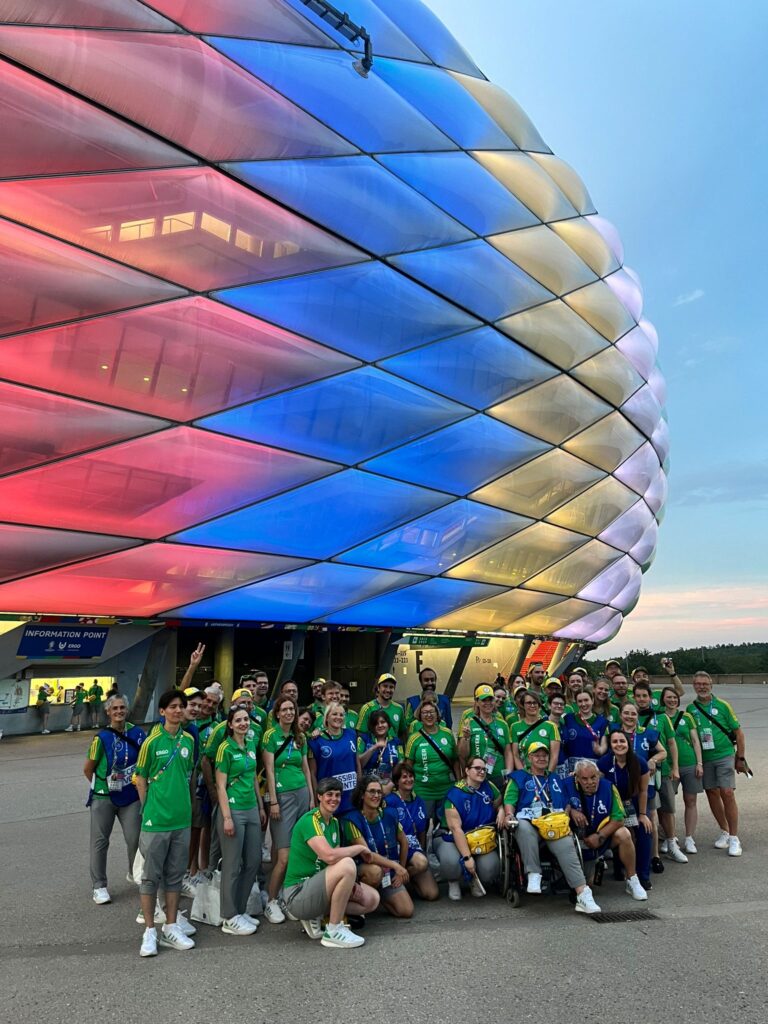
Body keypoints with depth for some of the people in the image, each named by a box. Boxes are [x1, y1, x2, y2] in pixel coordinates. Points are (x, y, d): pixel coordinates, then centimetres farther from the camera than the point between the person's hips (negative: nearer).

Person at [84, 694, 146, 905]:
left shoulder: (137, 733, -5)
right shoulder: (102, 738, -13)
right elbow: (88, 769, -2)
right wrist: (101, 785, 5)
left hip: (131, 796, 2)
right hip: (104, 797, -2)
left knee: (135, 838, 4)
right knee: (100, 841, 7)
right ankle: (99, 886, 23)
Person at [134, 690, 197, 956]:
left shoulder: (189, 740, 3)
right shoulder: (152, 741, -9)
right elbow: (140, 778, -2)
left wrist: (186, 804, 10)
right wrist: (149, 808, -3)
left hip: (182, 819, 4)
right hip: (156, 819, -4)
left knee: (175, 875, 13)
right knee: (151, 876, 7)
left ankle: (170, 928, 25)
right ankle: (149, 931, 20)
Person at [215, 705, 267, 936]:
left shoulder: (251, 746, 8)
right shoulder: (226, 748, -12)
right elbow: (221, 786, -12)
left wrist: (261, 808, 16)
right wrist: (227, 817, -16)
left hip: (251, 809, 7)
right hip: (233, 810, -7)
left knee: (254, 861, 12)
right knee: (232, 865, 3)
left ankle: (240, 910, 27)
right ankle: (230, 918, 16)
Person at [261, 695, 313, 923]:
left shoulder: (300, 737, 11)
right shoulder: (270, 735, -5)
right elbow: (269, 770, -8)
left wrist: (312, 797, 11)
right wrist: (273, 801, -11)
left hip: (302, 793, 5)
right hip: (282, 795, -5)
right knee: (284, 856, -7)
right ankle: (271, 903, 8)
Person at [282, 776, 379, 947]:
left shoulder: (334, 822, 11)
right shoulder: (310, 820, -18)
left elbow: (336, 858, 8)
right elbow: (329, 856, -32)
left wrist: (350, 883, -11)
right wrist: (360, 847, -17)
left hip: (318, 886, 9)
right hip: (297, 893, -9)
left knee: (372, 899, 1)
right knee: (347, 864, -31)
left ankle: (317, 916, 7)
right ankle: (333, 932, -16)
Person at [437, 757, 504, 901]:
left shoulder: (489, 787, 0)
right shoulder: (455, 794, -16)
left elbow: (500, 803, 17)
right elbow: (456, 828, -20)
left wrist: (501, 811, -8)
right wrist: (467, 857, -26)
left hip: (483, 840, 4)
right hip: (454, 839, -4)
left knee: (489, 869, -25)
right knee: (451, 862, -35)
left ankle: (475, 880, 13)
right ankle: (454, 881, 3)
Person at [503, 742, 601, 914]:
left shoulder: (556, 779, 32)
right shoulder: (519, 777, 22)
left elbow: (567, 804, 25)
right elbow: (509, 800, 9)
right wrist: (509, 814, -11)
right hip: (529, 822, -2)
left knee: (567, 847, -30)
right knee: (524, 827, -40)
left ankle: (583, 895, -39)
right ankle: (533, 875, -34)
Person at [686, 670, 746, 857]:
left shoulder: (722, 706, -4)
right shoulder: (691, 708, 3)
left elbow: (738, 732, 1)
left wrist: (740, 758, -1)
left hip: (724, 756, -3)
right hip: (703, 759, 3)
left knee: (727, 794, -9)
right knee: (712, 794, 8)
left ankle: (734, 838, 3)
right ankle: (724, 832, 25)